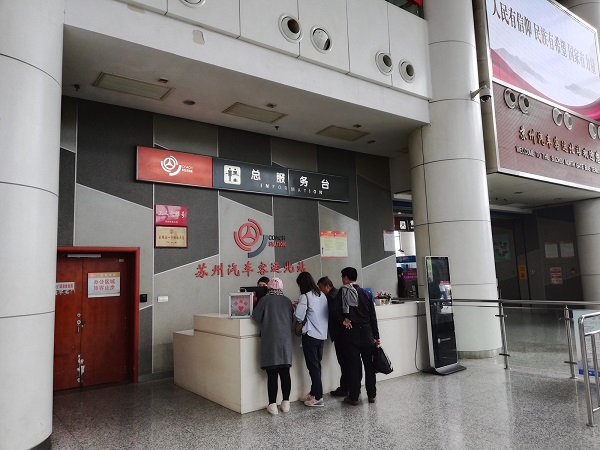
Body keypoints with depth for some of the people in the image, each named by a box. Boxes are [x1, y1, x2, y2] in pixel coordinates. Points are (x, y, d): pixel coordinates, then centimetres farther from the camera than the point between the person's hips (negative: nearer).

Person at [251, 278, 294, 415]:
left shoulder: (265, 299, -6)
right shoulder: (287, 301, 6)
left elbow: (256, 316, -1)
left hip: (270, 341, -3)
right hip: (286, 340, 4)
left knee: (272, 374, 1)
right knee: (285, 372, 10)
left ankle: (273, 405, 3)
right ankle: (286, 403, 16)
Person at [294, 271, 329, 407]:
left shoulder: (305, 296, -13)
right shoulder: (322, 295, 9)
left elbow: (299, 316, -17)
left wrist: (298, 307, 4)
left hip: (310, 335, -7)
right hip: (322, 335, 7)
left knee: (313, 366, -1)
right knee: (317, 364, 15)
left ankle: (318, 397, 3)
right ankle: (314, 393, 24)